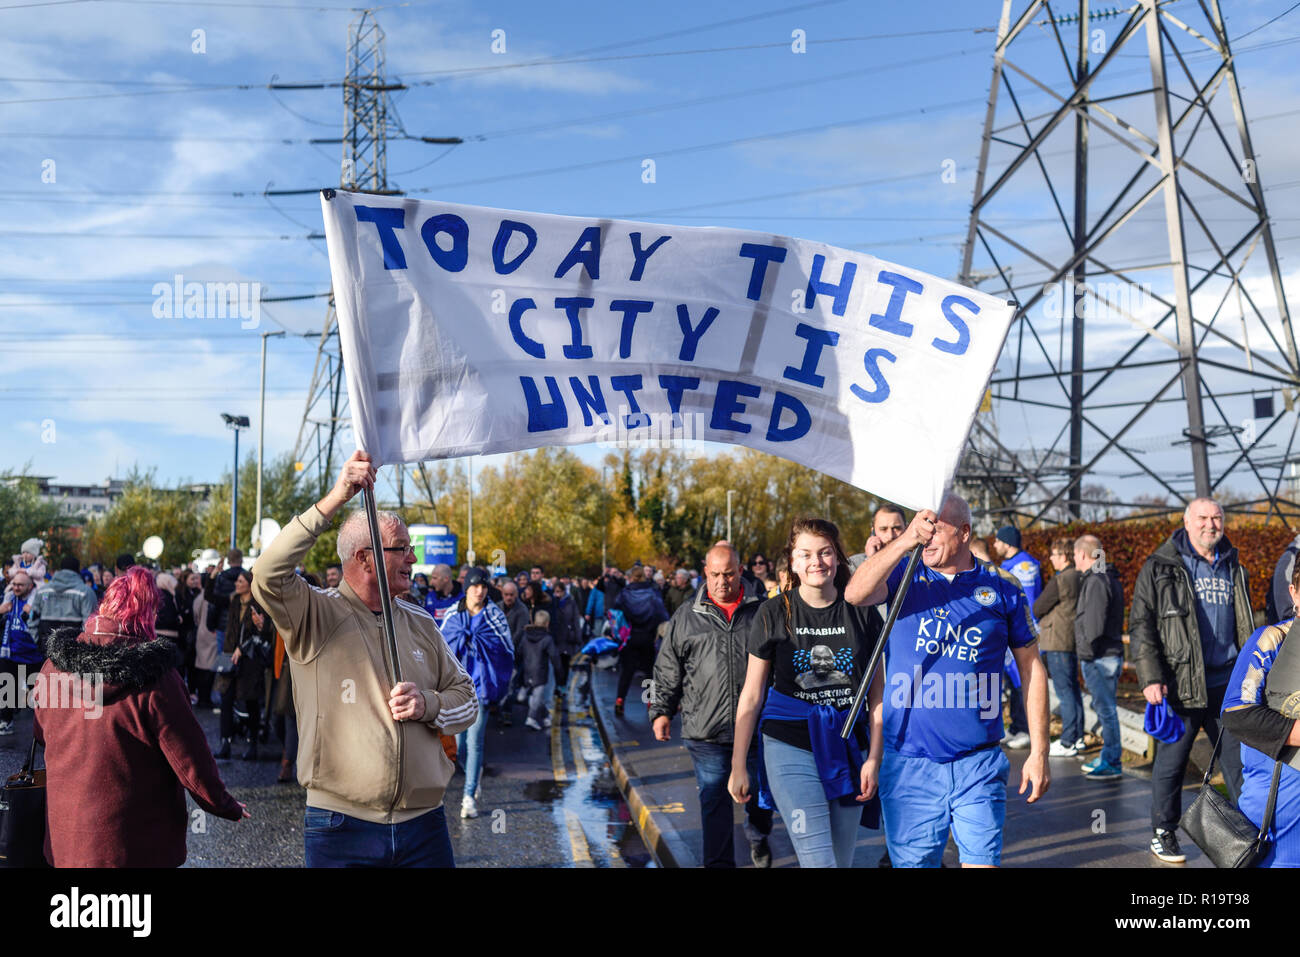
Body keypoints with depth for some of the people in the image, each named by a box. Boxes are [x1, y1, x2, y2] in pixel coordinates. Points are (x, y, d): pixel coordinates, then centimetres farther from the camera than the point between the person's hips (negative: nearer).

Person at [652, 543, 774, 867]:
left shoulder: (760, 612, 5)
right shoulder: (686, 616, 6)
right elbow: (667, 670, 11)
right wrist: (661, 710, 5)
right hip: (706, 731, -1)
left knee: (761, 795, 14)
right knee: (714, 802, -1)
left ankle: (758, 837, 42)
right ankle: (719, 863, 7)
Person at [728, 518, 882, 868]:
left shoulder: (861, 613, 3)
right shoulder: (775, 613, -2)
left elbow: (875, 695, 7)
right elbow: (751, 695, 2)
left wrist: (874, 758, 0)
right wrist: (738, 766, 1)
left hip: (848, 748, 3)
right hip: (791, 749, -3)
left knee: (842, 860, 11)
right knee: (819, 860, -14)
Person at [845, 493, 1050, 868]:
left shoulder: (1002, 591, 4)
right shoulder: (905, 578, 3)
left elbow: (1031, 669, 9)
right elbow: (855, 594, -18)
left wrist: (1039, 753, 6)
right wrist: (905, 541, -31)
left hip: (978, 766, 0)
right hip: (908, 764, 0)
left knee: (982, 861, 0)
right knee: (913, 860, 9)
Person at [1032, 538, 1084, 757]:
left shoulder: (1059, 581, -18)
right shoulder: (1080, 578, 9)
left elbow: (1037, 608, -11)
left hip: (1058, 642, -9)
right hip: (1075, 640, 9)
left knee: (1065, 691, -5)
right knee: (1072, 688, 15)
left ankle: (1068, 743, -2)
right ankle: (1078, 738, 21)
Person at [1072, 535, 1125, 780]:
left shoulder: (1096, 581, -16)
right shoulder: (1109, 579, 16)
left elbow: (1094, 624, -22)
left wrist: (1087, 648, -12)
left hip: (1098, 657, -10)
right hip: (1110, 653, 10)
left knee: (1105, 708, -4)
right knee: (1104, 707, 17)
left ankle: (1112, 764, 1)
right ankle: (1108, 757, 25)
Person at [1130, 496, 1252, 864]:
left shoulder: (1233, 569, 14)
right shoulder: (1160, 568, -1)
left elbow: (1245, 626, 23)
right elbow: (1141, 625, -5)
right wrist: (1150, 677, -13)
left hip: (1228, 683, 4)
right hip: (1181, 683, -4)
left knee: (1241, 760, 7)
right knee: (1170, 761, 4)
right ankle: (1163, 833, 18)